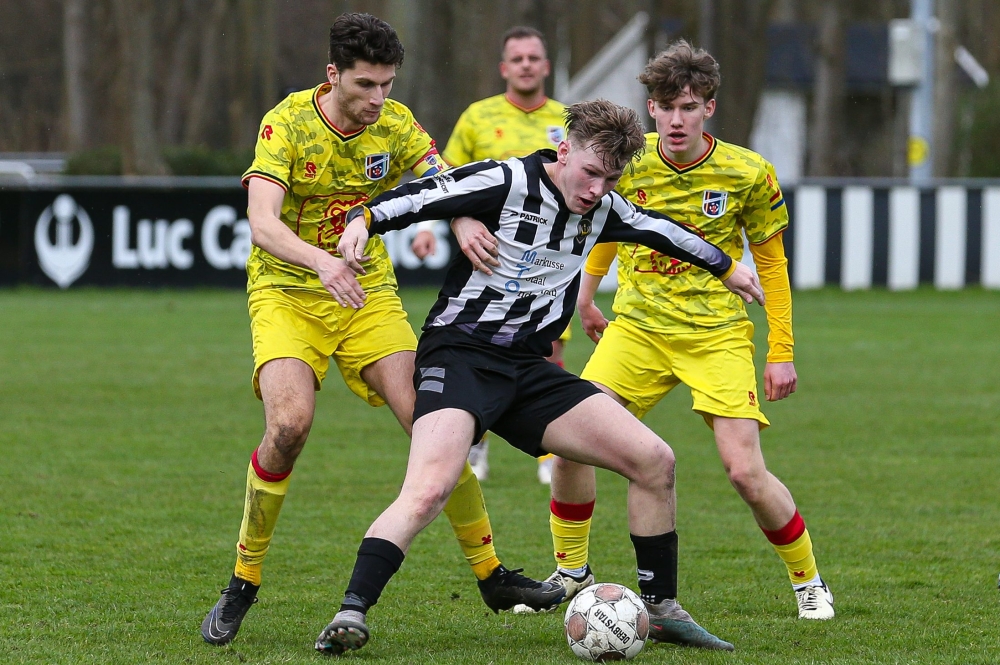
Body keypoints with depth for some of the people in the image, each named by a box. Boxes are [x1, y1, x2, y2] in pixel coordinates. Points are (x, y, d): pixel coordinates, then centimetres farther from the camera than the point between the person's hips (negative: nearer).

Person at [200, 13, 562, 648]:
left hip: (368, 293, 4)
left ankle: (491, 574, 5)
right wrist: (321, 261, -47)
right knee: (289, 424, -26)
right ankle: (243, 583, -8)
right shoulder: (288, 123, -16)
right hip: (287, 292, -3)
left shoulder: (395, 124, -4)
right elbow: (263, 223, -27)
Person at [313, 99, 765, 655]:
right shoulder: (507, 183, -11)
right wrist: (363, 220, -34)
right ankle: (351, 614, -31)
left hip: (528, 369, 7)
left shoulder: (603, 210, 10)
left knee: (655, 461, 0)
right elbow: (418, 198, -14)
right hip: (461, 353, -7)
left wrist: (727, 267, 43)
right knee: (429, 491, -31)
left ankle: (661, 609, 13)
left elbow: (659, 230, 29)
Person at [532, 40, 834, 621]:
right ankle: (570, 571, 8)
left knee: (745, 470, -14)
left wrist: (782, 351, 0)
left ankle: (809, 582, 10)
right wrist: (586, 297, 25)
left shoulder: (749, 174, -9)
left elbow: (771, 261, 3)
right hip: (638, 327, 2)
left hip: (718, 333, -2)